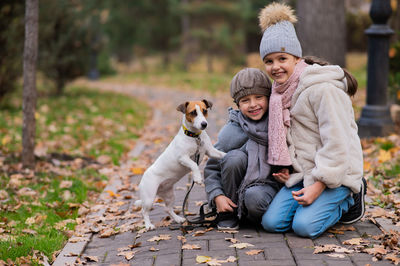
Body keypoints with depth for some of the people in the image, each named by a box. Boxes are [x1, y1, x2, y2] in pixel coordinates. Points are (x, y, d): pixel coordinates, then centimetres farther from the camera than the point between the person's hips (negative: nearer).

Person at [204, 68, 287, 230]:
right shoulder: (231, 131, -9)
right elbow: (211, 168, -1)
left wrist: (287, 170, -12)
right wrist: (217, 196, -14)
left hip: (270, 184, -1)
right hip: (240, 185, 2)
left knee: (254, 196, -35)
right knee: (235, 157, -27)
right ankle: (229, 213, -9)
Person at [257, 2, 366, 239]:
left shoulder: (322, 89, -19)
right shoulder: (282, 89, 8)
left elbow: (336, 144, -21)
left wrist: (318, 185, -22)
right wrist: (282, 166, 4)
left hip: (336, 172, -8)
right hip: (302, 172, 8)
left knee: (304, 225, -22)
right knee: (271, 222, -7)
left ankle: (349, 198, 7)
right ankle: (333, 202, 13)